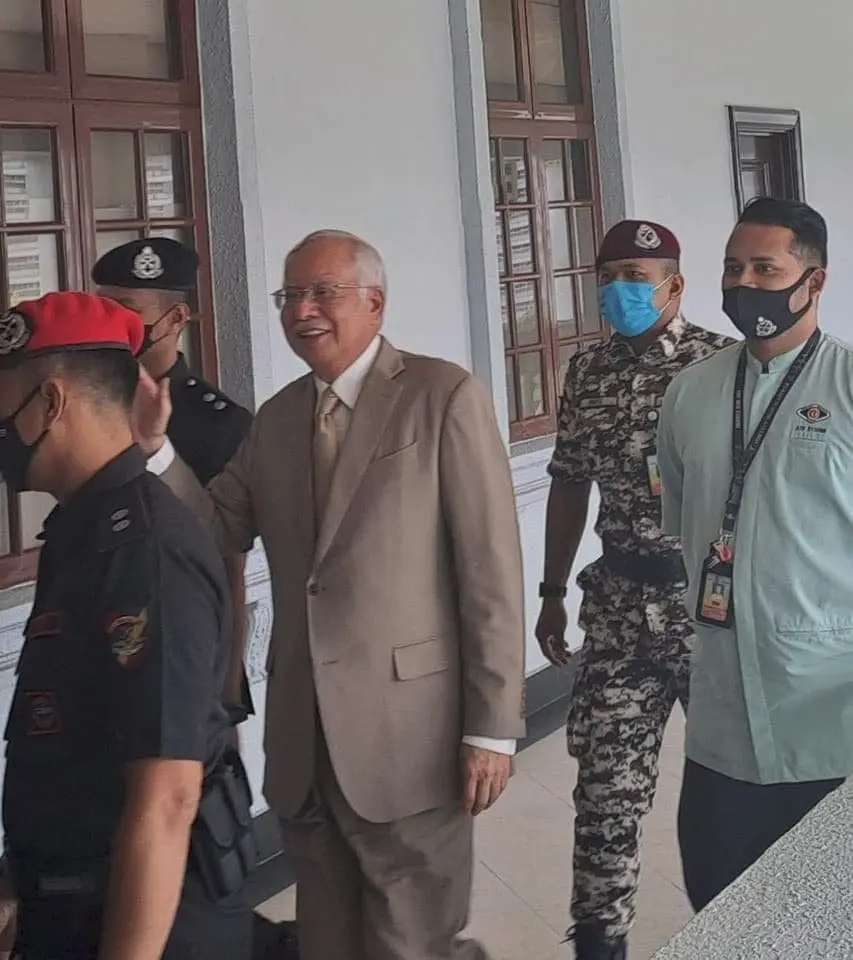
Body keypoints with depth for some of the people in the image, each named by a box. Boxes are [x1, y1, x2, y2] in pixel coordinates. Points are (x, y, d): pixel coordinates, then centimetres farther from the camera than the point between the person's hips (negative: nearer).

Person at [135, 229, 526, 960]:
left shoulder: (445, 396, -7)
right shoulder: (277, 417, 12)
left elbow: (492, 568, -10)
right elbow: (218, 531, 7)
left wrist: (492, 726, -13)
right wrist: (154, 446, -8)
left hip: (409, 732, -6)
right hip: (304, 738, 6)